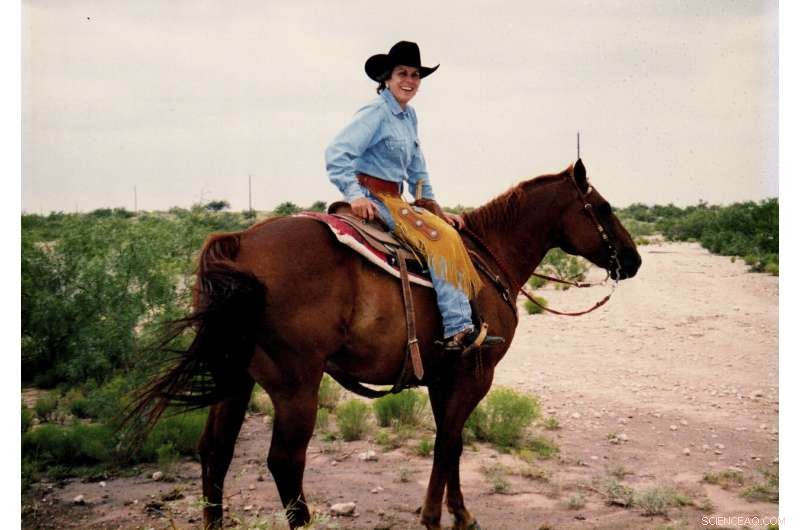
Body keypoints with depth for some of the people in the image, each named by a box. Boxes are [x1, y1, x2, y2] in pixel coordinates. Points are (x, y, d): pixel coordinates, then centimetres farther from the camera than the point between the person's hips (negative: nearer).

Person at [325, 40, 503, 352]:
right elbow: (336, 153, -20)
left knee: (446, 231, 1)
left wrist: (436, 210, 20)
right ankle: (458, 329, -25)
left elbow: (416, 171, 25)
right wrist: (355, 195, -29)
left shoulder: (409, 116, 17)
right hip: (372, 200, -10)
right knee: (438, 238, -22)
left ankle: (458, 326, -3)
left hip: (393, 200, 10)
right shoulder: (376, 113, -10)